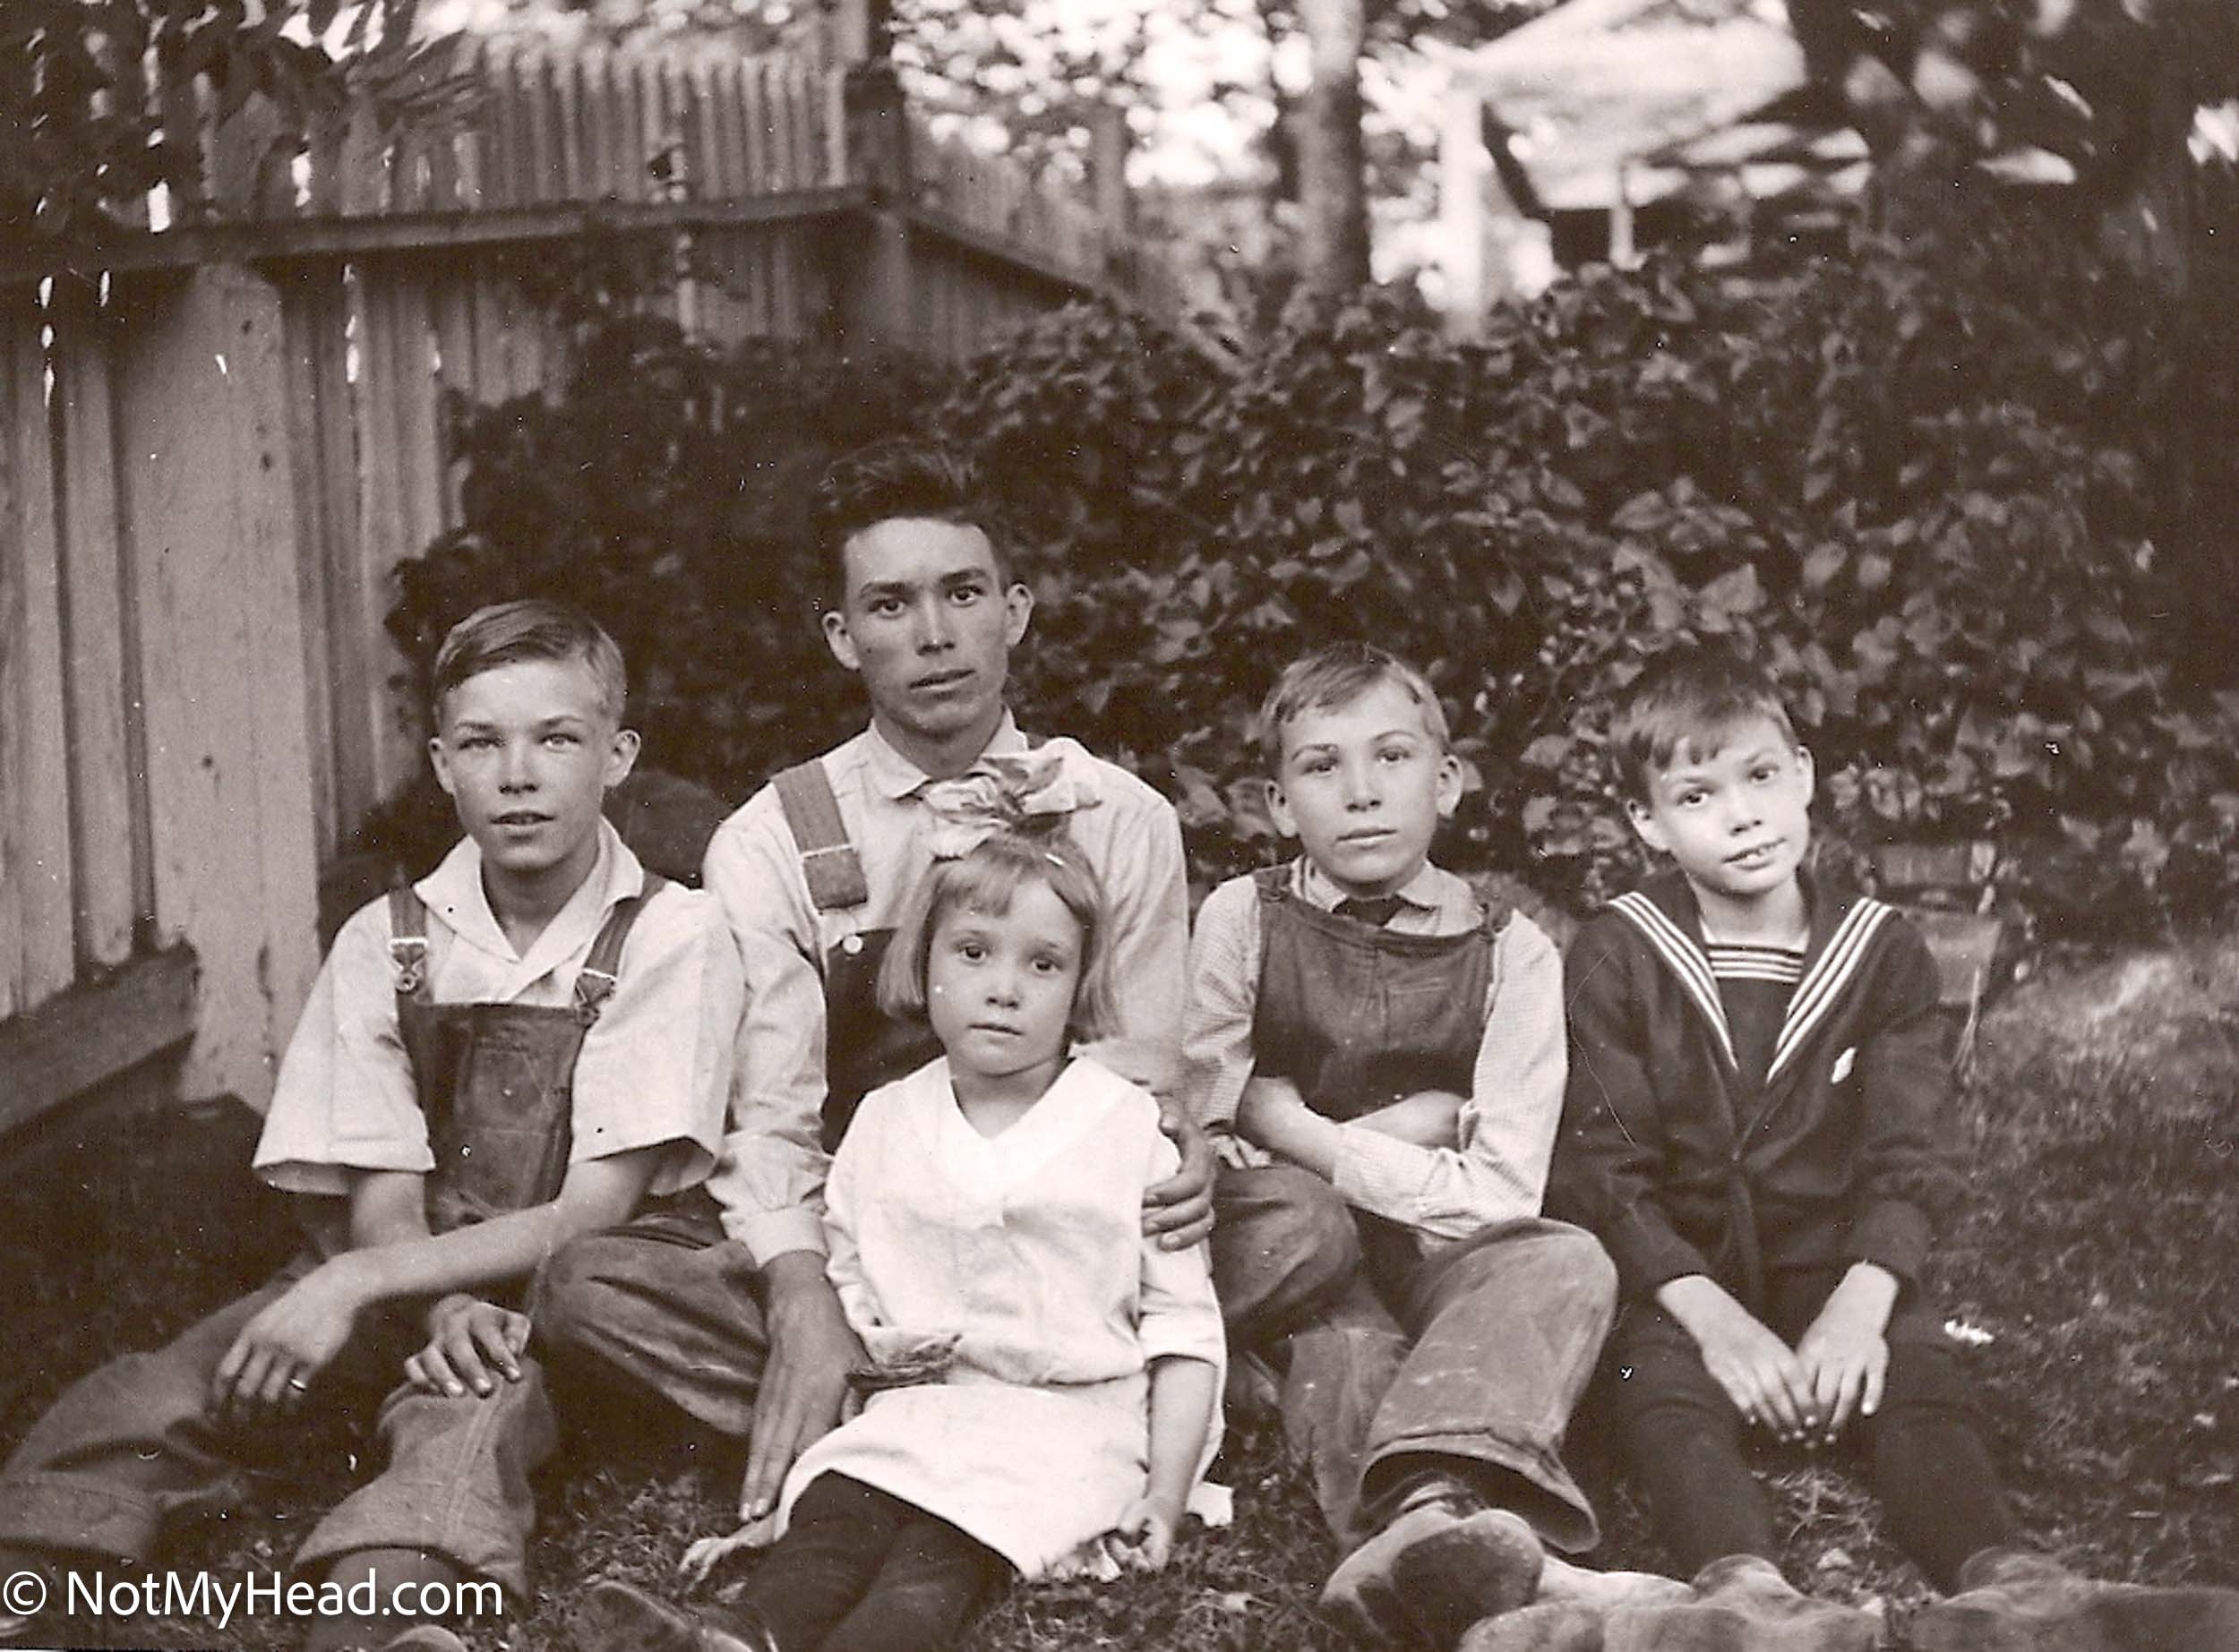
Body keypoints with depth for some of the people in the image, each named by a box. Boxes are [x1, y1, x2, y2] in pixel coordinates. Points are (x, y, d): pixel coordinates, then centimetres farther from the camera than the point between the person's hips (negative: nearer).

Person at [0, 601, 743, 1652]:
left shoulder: (673, 935, -7)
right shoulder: (385, 943, 4)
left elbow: (594, 1211, -11)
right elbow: (382, 1199, 0)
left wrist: (355, 1284, -18)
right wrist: (443, 1313, -23)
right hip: (415, 1284, 4)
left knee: (466, 1419, -36)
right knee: (144, 1402, -20)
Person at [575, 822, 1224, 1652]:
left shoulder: (1128, 1128, 3)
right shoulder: (885, 1125, 12)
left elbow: (1183, 1328, 3)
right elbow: (838, 1314, 16)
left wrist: (1166, 1494, -6)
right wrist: (775, 1480, 5)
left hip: (1070, 1416, -3)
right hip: (914, 1406, 3)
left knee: (937, 1550, -31)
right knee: (834, 1507, -27)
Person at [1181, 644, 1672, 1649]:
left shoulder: (1508, 953, 2)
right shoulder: (1244, 918, 3)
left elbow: (1501, 1195, -7)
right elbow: (1199, 1119, -5)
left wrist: (1300, 1129, -11)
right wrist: (1407, 1130, -9)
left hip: (1431, 1262, 1)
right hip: (1273, 1247, 0)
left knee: (1567, 1262, -29)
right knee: (1309, 1230, -34)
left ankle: (1432, 1510, -57)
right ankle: (1465, 1548, -50)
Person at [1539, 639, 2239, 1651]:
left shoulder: (1882, 953, 7)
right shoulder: (1615, 958, 1)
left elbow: (1905, 1160, 0)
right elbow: (1603, 1171, -6)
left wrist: (1859, 1305, -21)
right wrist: (1714, 1318, -21)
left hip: (1834, 1275, 2)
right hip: (1674, 1280, -2)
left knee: (1917, 1372, -27)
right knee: (1661, 1382, -32)